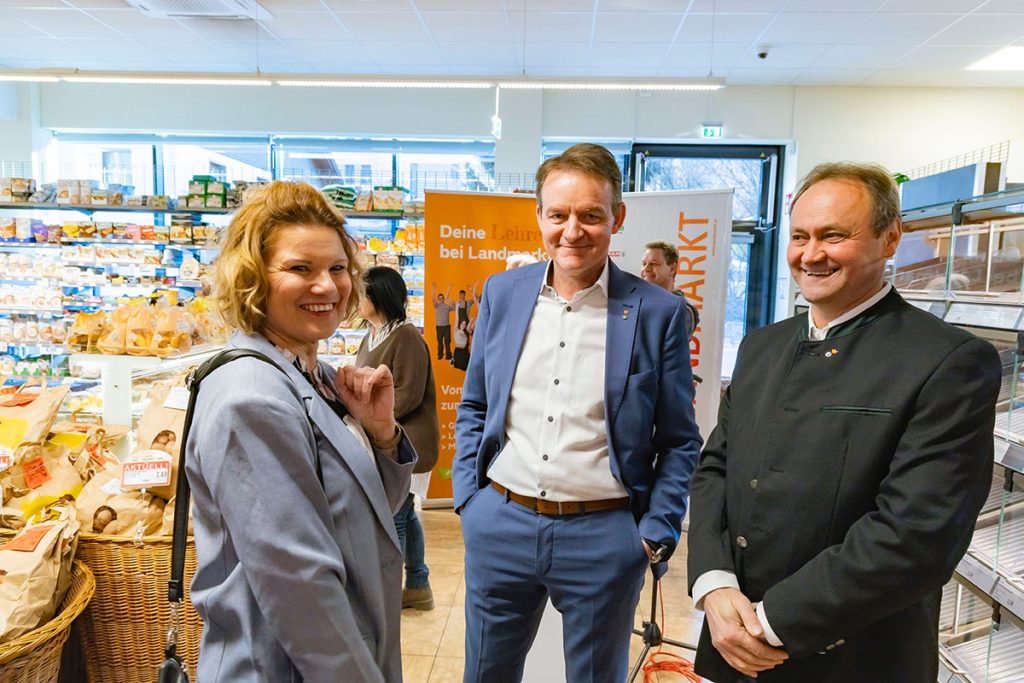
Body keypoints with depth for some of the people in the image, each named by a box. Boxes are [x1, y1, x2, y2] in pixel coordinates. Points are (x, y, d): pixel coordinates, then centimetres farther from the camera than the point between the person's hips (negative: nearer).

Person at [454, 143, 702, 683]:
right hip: (499, 523, 3)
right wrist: (467, 495, 3)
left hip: (604, 534, -2)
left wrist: (656, 535, -6)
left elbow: (679, 441, -1)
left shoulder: (659, 312, -7)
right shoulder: (501, 293, 1)